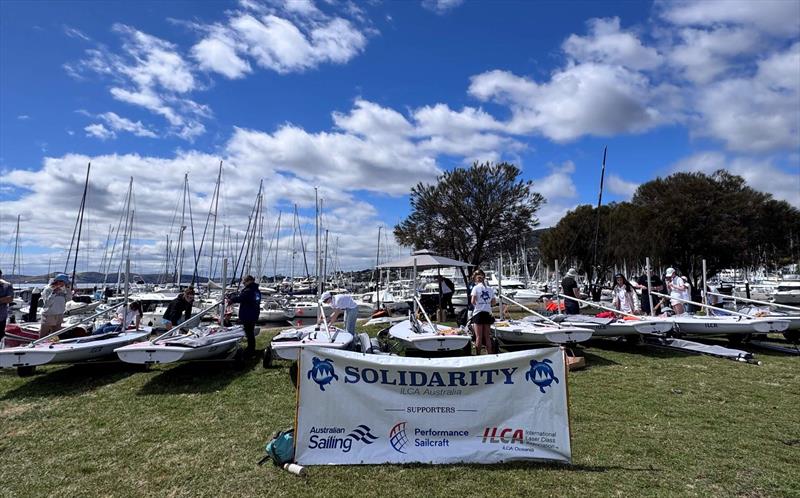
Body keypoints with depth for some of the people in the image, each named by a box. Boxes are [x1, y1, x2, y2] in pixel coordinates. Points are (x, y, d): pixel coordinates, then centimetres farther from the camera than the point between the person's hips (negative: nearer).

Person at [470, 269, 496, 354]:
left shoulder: (476, 288, -6)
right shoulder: (490, 288, 6)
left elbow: (473, 301, -15)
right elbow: (494, 302, 5)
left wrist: (476, 304, 5)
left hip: (478, 313, -4)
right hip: (488, 313, 4)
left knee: (479, 336, 3)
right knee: (487, 336, 12)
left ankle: (478, 355, 6)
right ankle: (490, 355, 15)